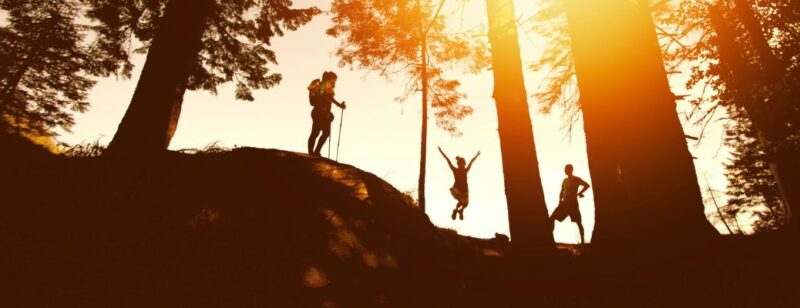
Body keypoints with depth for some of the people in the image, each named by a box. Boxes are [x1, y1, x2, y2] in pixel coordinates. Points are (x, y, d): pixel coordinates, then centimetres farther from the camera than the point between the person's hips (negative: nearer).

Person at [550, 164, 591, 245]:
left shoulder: (576, 179, -3)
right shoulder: (565, 180, 14)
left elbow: (587, 185, -11)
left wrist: (578, 193, -11)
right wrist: (560, 201, 7)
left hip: (573, 203, -6)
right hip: (564, 203, 6)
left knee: (578, 222, -1)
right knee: (552, 218, -4)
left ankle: (582, 241, 6)